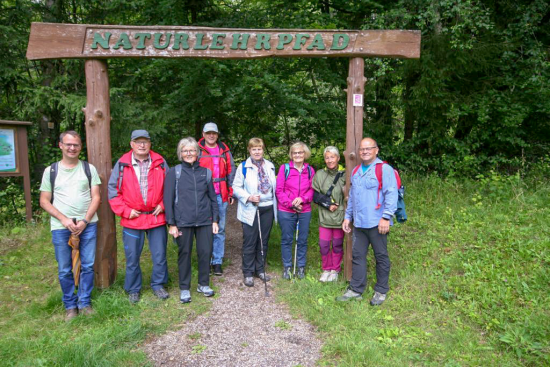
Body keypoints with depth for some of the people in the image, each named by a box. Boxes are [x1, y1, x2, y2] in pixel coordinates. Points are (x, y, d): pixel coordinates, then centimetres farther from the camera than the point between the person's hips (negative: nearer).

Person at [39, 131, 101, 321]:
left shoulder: (89, 168, 5)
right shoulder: (51, 171, 5)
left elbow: (96, 197, 2)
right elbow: (44, 200, 4)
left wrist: (84, 221, -10)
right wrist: (64, 219, -9)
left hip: (88, 225, 0)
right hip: (61, 227, 0)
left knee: (88, 265, 5)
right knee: (64, 270, 5)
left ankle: (84, 302, 20)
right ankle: (70, 305, 22)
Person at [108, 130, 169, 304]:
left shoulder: (159, 162, 3)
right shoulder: (122, 164, 0)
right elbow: (113, 189, 1)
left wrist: (163, 205, -2)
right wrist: (125, 211, -6)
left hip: (156, 216, 1)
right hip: (132, 218, -1)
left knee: (160, 255, 9)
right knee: (132, 258, 9)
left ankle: (158, 285, 29)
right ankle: (133, 289, 28)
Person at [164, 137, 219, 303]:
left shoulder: (205, 172, 8)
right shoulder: (174, 172, 0)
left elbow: (212, 197, 12)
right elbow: (168, 199, -2)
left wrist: (215, 219, 8)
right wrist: (171, 223, -6)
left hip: (204, 221, 3)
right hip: (183, 222, -2)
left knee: (206, 252, 6)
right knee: (184, 254, 6)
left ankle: (203, 284, 26)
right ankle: (184, 288, 21)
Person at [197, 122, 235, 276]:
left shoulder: (224, 150, 11)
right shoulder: (197, 151, 3)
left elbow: (231, 172, 13)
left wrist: (231, 192, 8)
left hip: (220, 196, 2)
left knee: (220, 229, 5)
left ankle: (217, 262, 14)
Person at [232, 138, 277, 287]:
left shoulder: (270, 166, 9)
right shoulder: (243, 167, -5)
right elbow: (236, 187, -5)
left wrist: (275, 206, 13)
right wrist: (249, 197, -19)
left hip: (267, 209, 4)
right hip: (250, 210, -4)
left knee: (263, 241, 12)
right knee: (250, 243, 1)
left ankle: (260, 269, 26)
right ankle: (248, 273, 13)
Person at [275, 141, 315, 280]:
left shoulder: (310, 170, 4)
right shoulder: (284, 168, -4)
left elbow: (312, 190, 5)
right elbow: (279, 190, -4)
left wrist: (302, 199, -13)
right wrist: (290, 204, -13)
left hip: (305, 211, 2)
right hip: (286, 211, -2)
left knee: (302, 240, 10)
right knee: (286, 240, 8)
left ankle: (301, 266, 26)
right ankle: (287, 267, 23)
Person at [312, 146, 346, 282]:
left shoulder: (344, 174, -6)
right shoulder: (319, 175, 0)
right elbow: (315, 195, 2)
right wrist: (327, 204, -10)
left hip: (340, 216, -1)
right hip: (325, 216, 2)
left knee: (338, 244, 10)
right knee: (323, 244, 5)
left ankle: (335, 270, 30)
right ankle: (327, 269, 26)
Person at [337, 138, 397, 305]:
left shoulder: (384, 169, -8)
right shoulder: (356, 171, 16)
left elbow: (391, 194, -15)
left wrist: (386, 217, -21)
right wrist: (347, 216, 18)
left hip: (376, 223, -7)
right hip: (359, 223, 7)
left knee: (381, 257, 7)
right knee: (357, 256, 11)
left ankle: (381, 291, 21)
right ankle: (356, 289, 22)